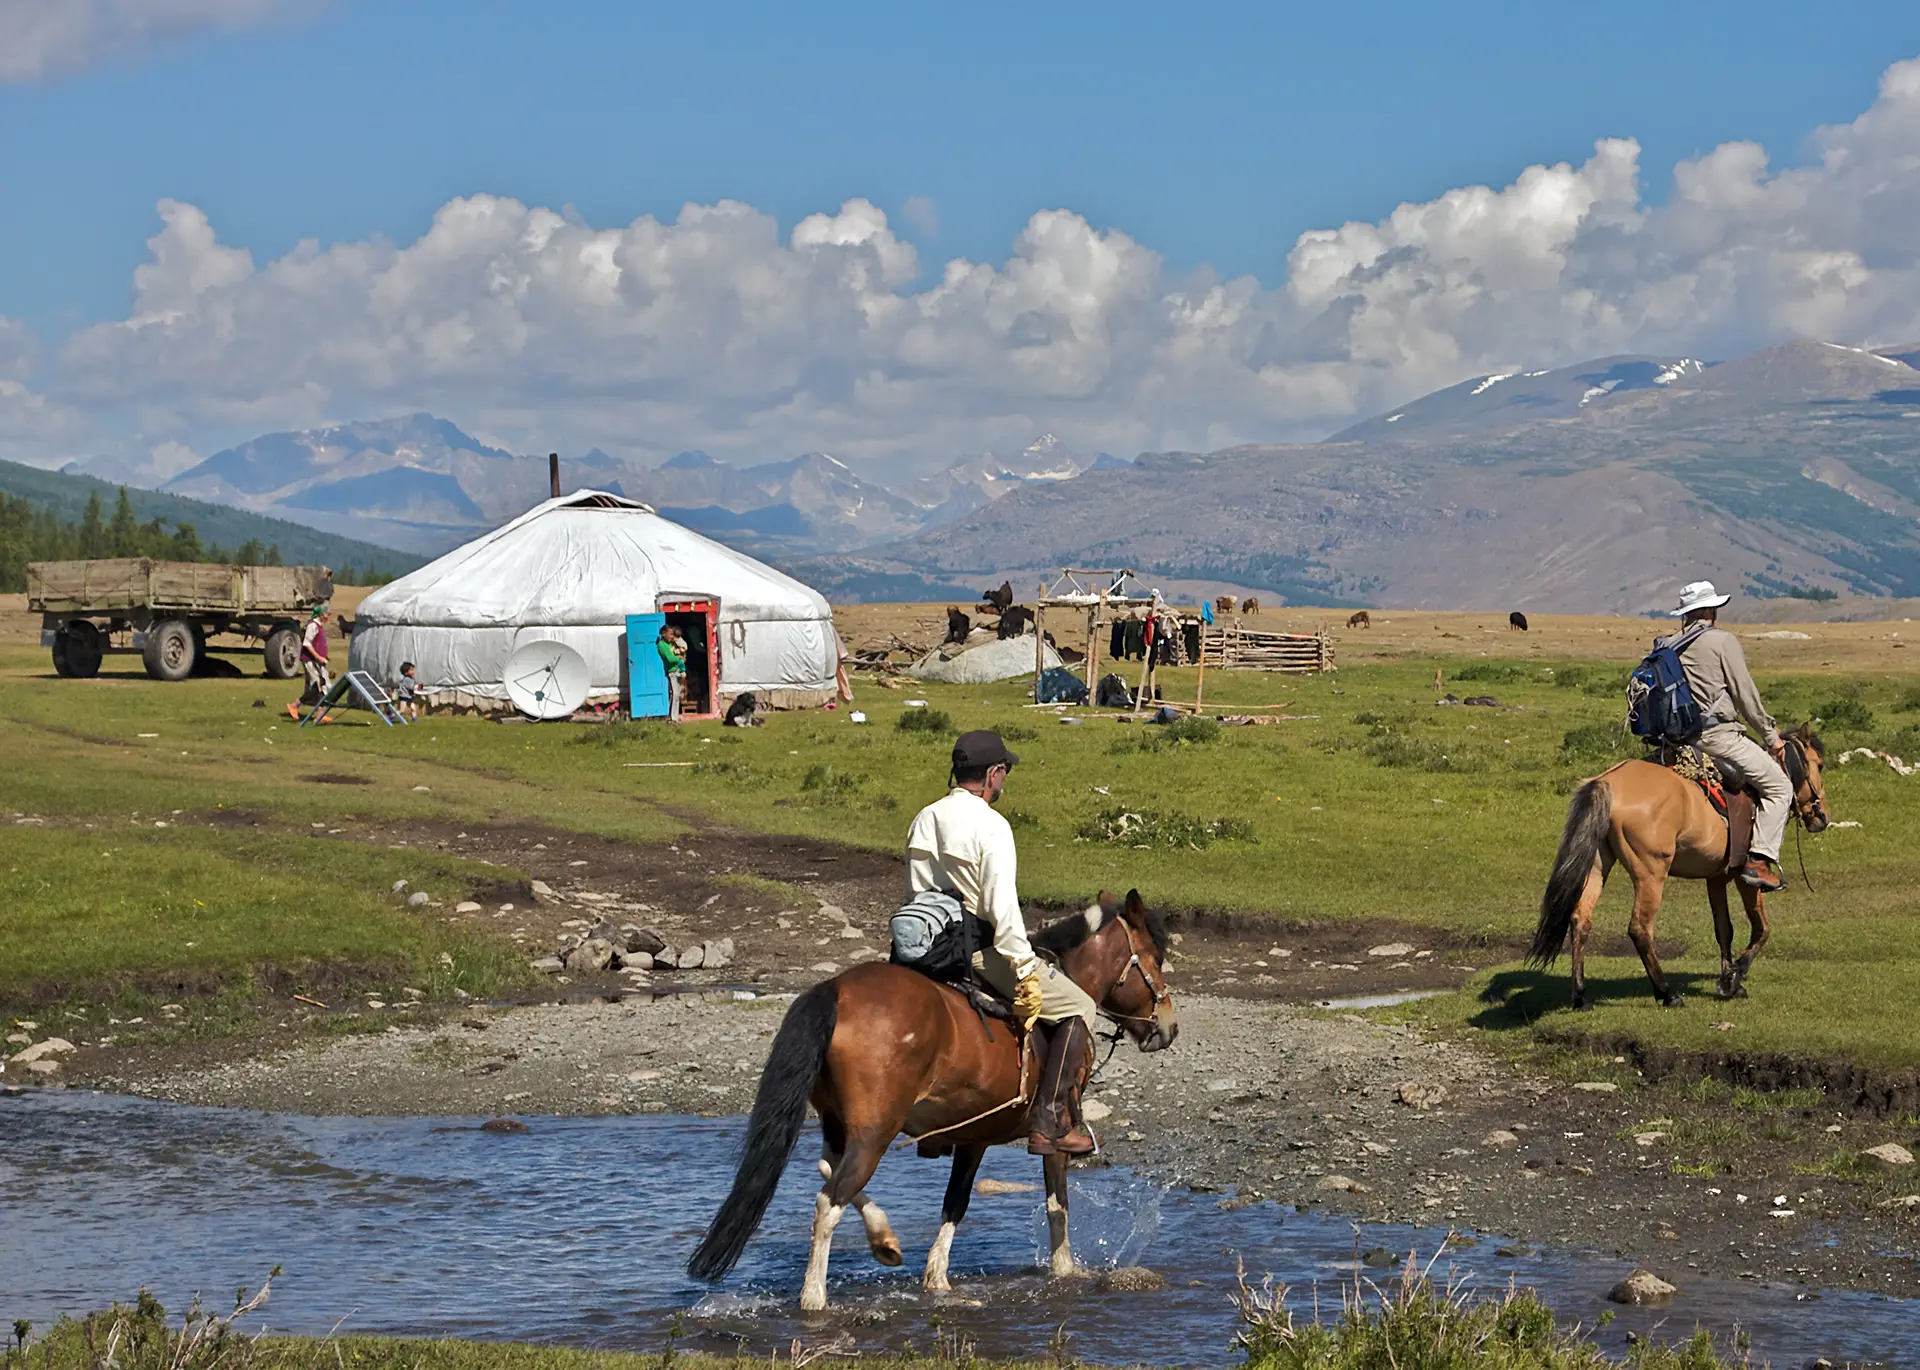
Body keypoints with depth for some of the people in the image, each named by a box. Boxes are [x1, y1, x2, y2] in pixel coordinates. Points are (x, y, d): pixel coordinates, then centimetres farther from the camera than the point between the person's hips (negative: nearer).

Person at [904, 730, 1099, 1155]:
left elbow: (913, 898, 14)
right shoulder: (991, 826, -16)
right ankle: (1051, 1121, -3)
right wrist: (1027, 972, -18)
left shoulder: (922, 821, 7)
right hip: (982, 953, -8)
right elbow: (1003, 908, -22)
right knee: (1076, 1008, 5)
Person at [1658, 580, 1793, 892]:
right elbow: (1745, 695, -6)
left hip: (1679, 736, 8)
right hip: (1718, 735, -8)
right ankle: (1760, 860, -15)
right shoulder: (1723, 641, -5)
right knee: (1778, 787, -1)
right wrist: (1771, 735, 3)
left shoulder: (1666, 647, 13)